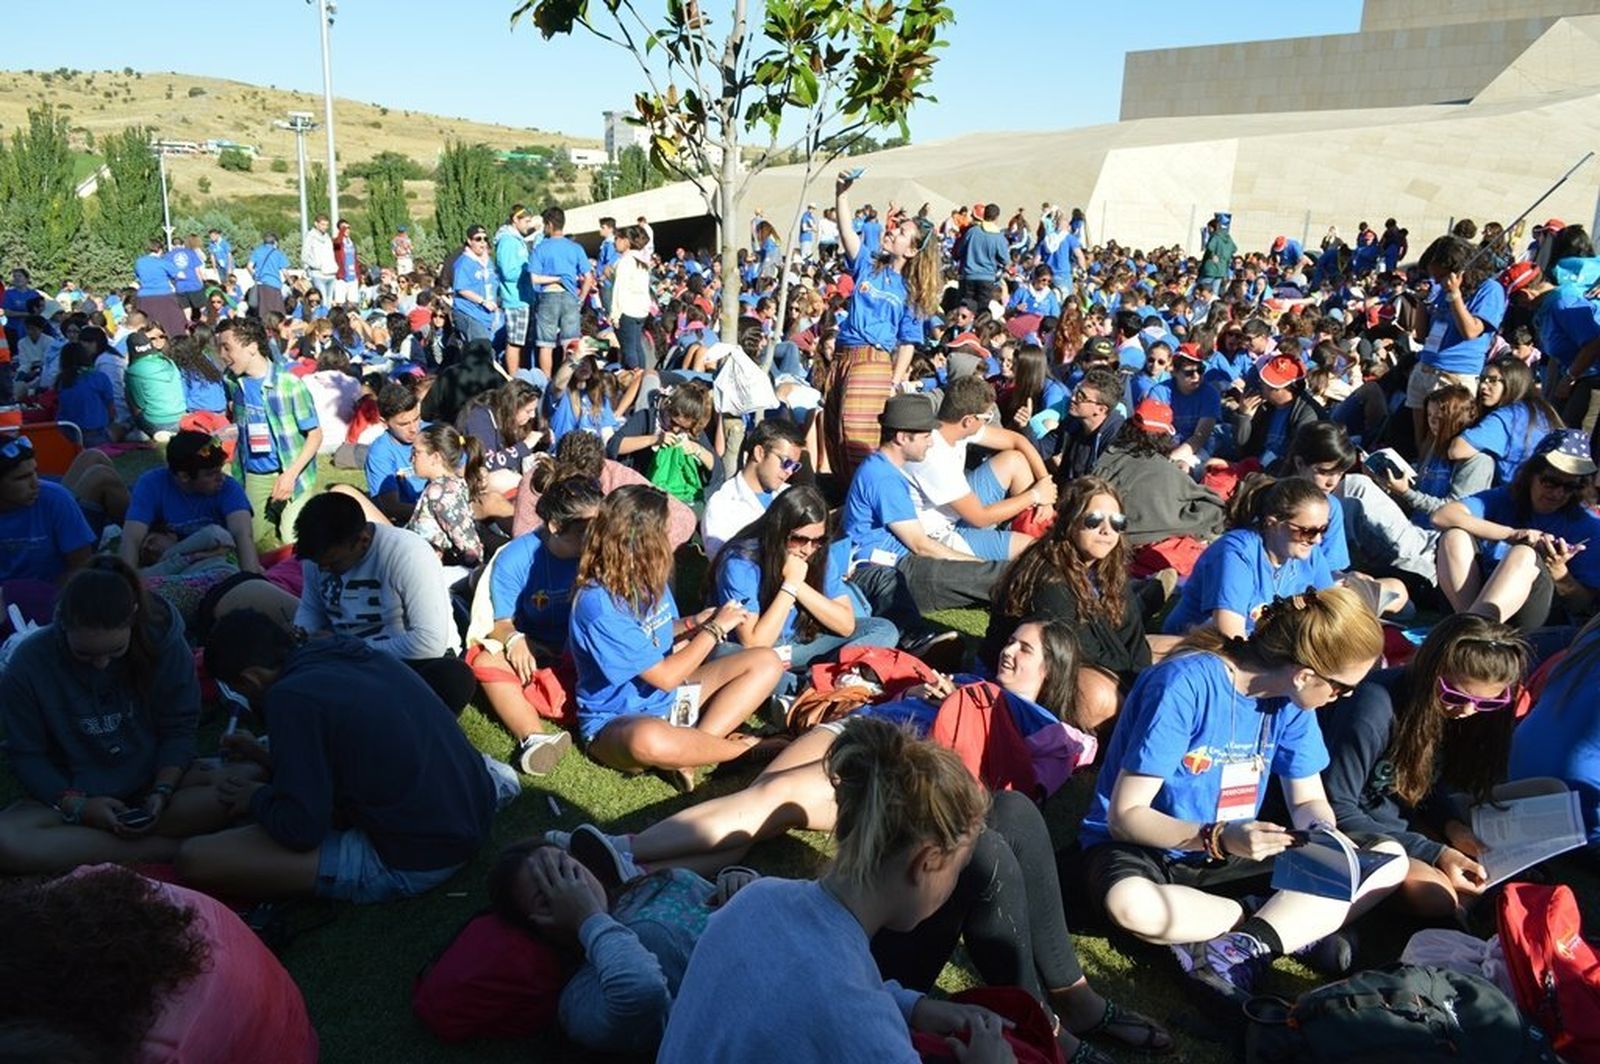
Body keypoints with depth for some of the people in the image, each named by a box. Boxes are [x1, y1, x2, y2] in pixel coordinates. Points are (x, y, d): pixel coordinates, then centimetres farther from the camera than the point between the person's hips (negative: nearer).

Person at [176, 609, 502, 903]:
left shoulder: (290, 697, -16)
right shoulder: (350, 651, 9)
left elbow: (300, 829, -16)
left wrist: (257, 799, 5)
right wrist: (267, 758, 29)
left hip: (412, 864, -9)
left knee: (195, 860, -12)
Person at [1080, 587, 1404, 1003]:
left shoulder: (1290, 698, -4)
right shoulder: (1185, 683, -25)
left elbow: (1308, 801, 7)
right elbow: (1124, 816, -24)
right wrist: (1219, 838, -37)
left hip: (1233, 847, 7)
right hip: (1144, 847, -6)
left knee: (1389, 858, -7)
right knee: (1130, 904, -42)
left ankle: (1246, 946, -22)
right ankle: (1297, 926, -16)